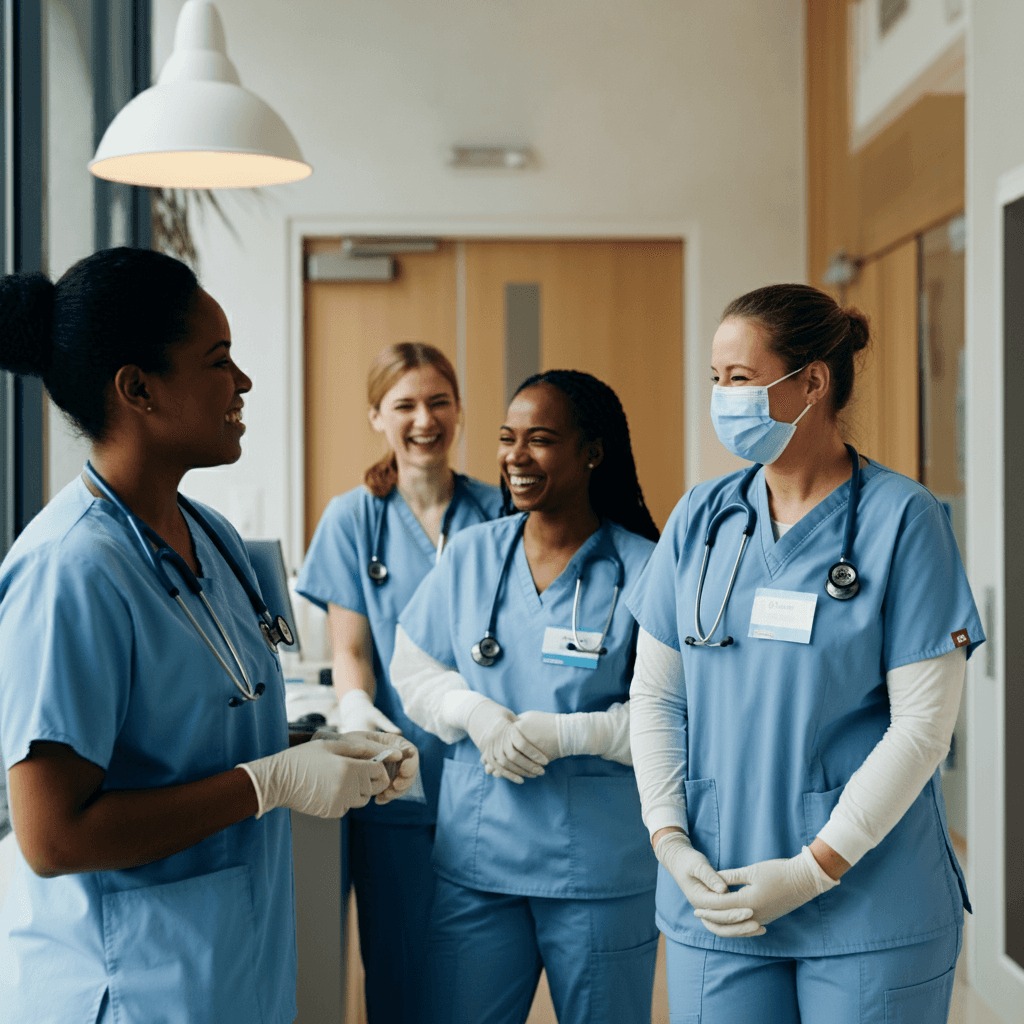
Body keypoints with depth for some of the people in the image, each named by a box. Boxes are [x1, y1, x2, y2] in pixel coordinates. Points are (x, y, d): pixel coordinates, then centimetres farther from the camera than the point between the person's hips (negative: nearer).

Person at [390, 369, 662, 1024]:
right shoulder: (470, 556, 6)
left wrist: (566, 734, -20)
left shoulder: (642, 571, -8)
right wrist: (474, 712, -9)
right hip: (475, 858, 3)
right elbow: (414, 669, 11)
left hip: (601, 869, -3)